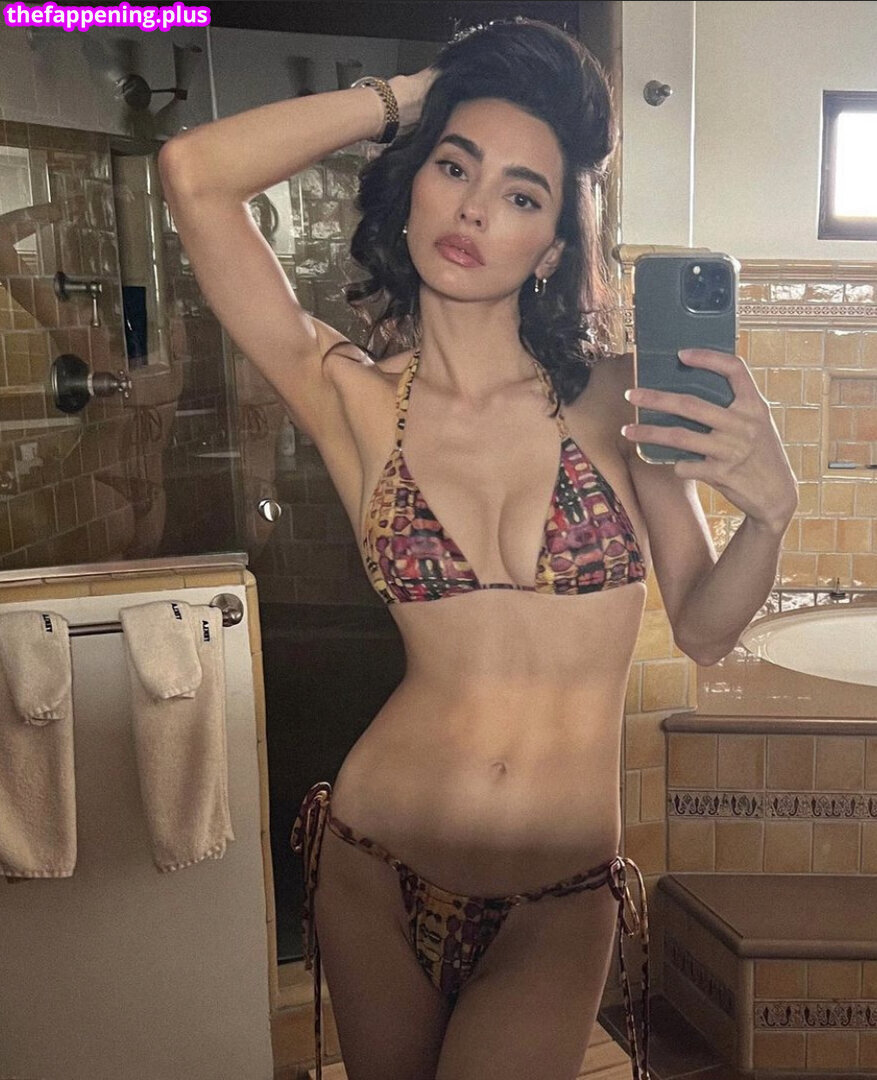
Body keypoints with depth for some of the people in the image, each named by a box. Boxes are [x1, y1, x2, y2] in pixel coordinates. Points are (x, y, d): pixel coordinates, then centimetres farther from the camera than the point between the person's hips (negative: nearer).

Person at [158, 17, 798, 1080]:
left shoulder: (615, 397, -6)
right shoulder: (353, 397, -8)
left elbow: (702, 627, -1)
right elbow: (193, 173, -17)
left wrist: (768, 505, -20)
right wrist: (405, 96, -7)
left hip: (559, 902, 0)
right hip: (376, 870, 1)